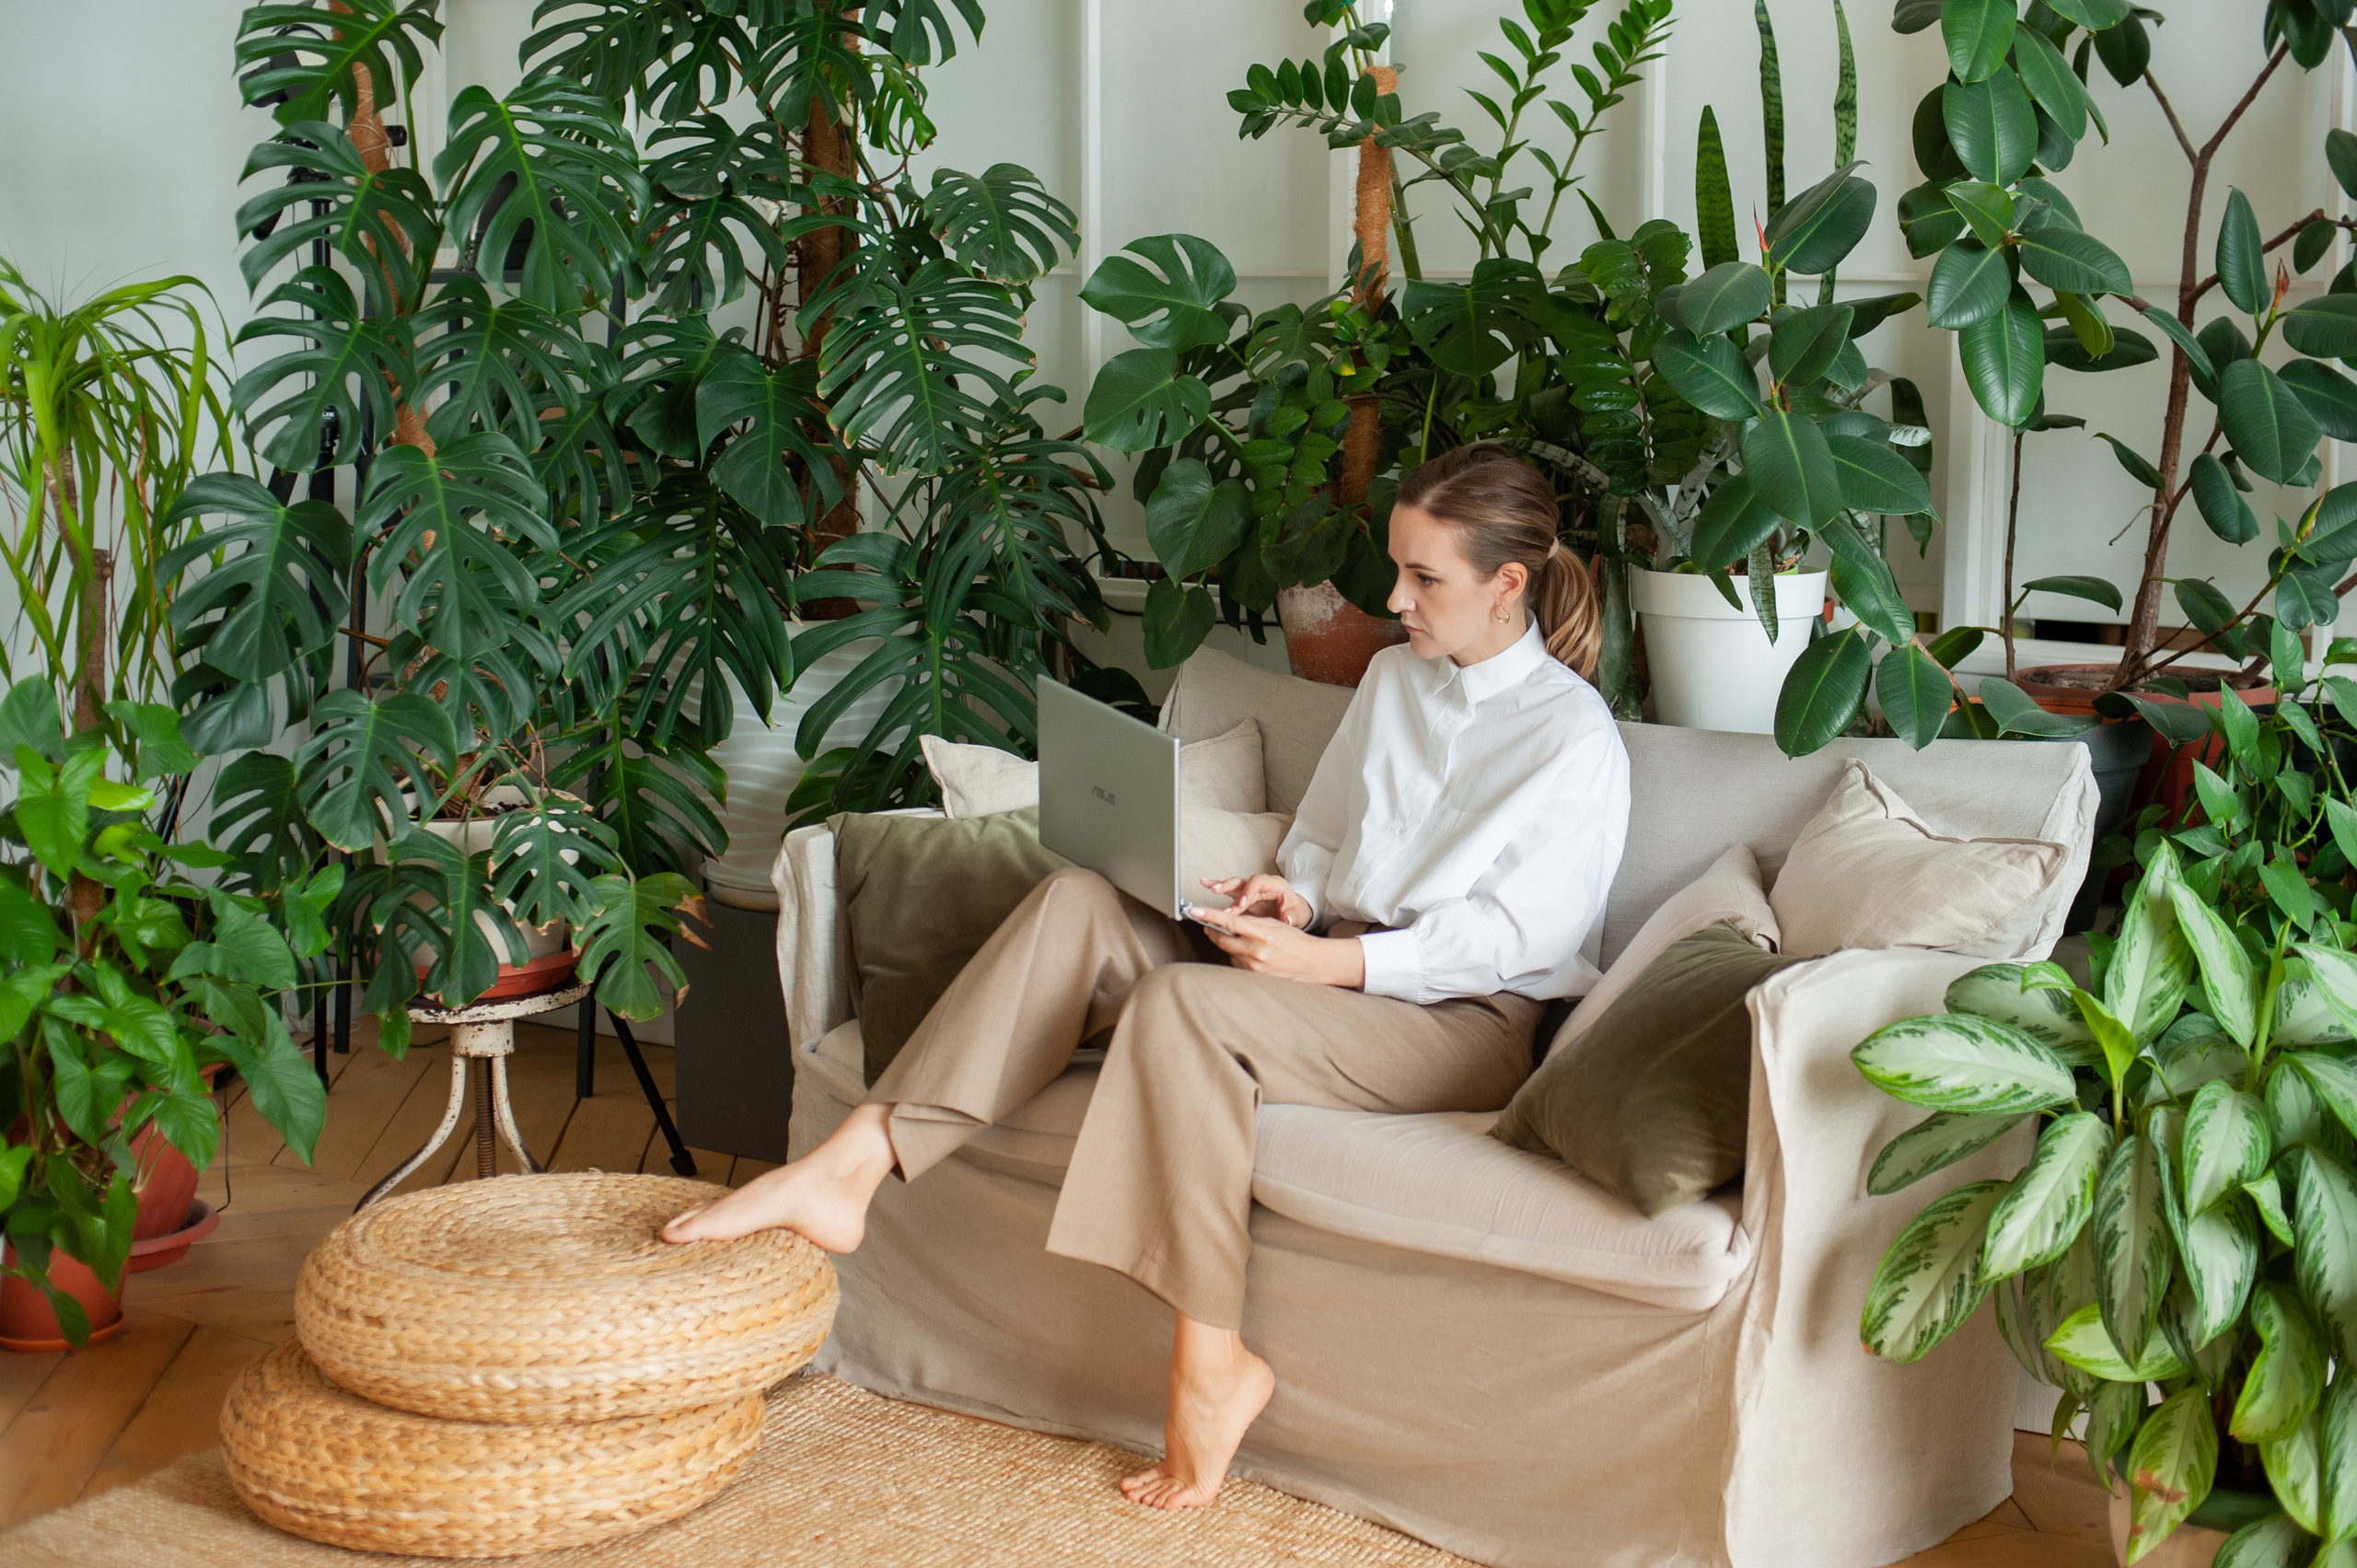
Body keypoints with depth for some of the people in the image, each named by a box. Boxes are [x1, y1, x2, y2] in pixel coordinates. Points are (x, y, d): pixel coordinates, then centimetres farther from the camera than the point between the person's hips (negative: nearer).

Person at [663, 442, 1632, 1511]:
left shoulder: (1573, 737, -6)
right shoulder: (1394, 680, 18)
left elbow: (1509, 935, -14)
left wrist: (1328, 960, -22)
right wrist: (1293, 895, -3)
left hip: (1462, 1020, -7)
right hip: (1341, 971, 7)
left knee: (1184, 1001, -34)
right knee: (1074, 905, -15)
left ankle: (1213, 1366, -27)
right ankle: (847, 1168, -26)